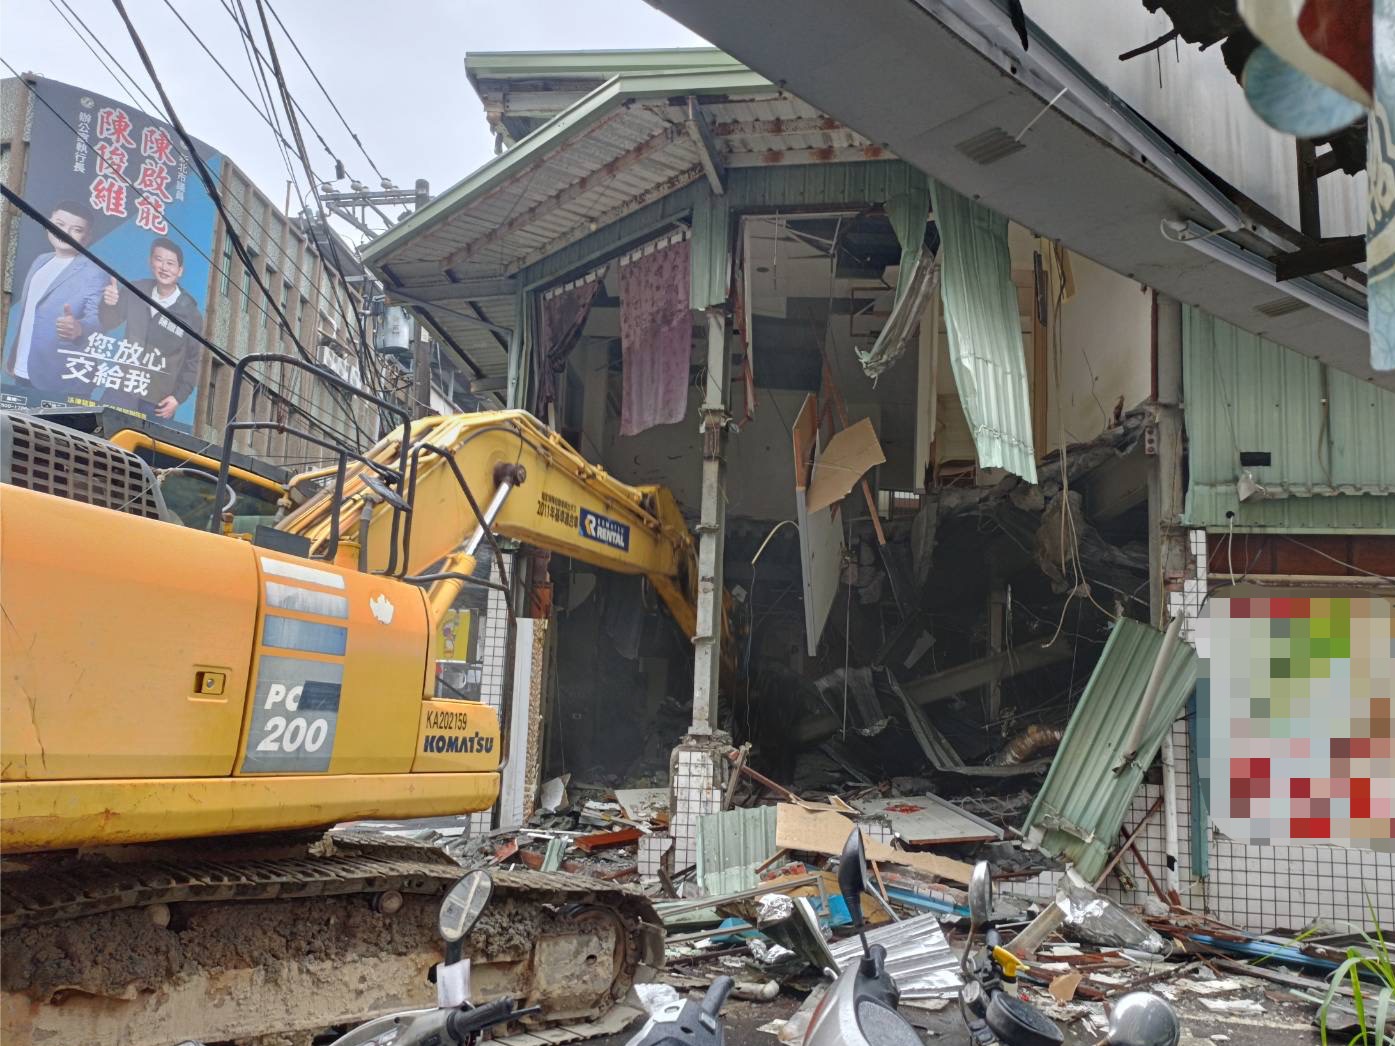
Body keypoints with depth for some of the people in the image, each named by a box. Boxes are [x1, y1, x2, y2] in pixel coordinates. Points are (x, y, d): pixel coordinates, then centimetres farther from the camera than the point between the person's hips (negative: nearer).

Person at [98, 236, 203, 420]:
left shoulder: (190, 314, -3)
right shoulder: (135, 291, 3)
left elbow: (192, 361, 1)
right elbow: (108, 324, 11)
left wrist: (179, 397, -6)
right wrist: (108, 305, -11)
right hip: (121, 390, 2)